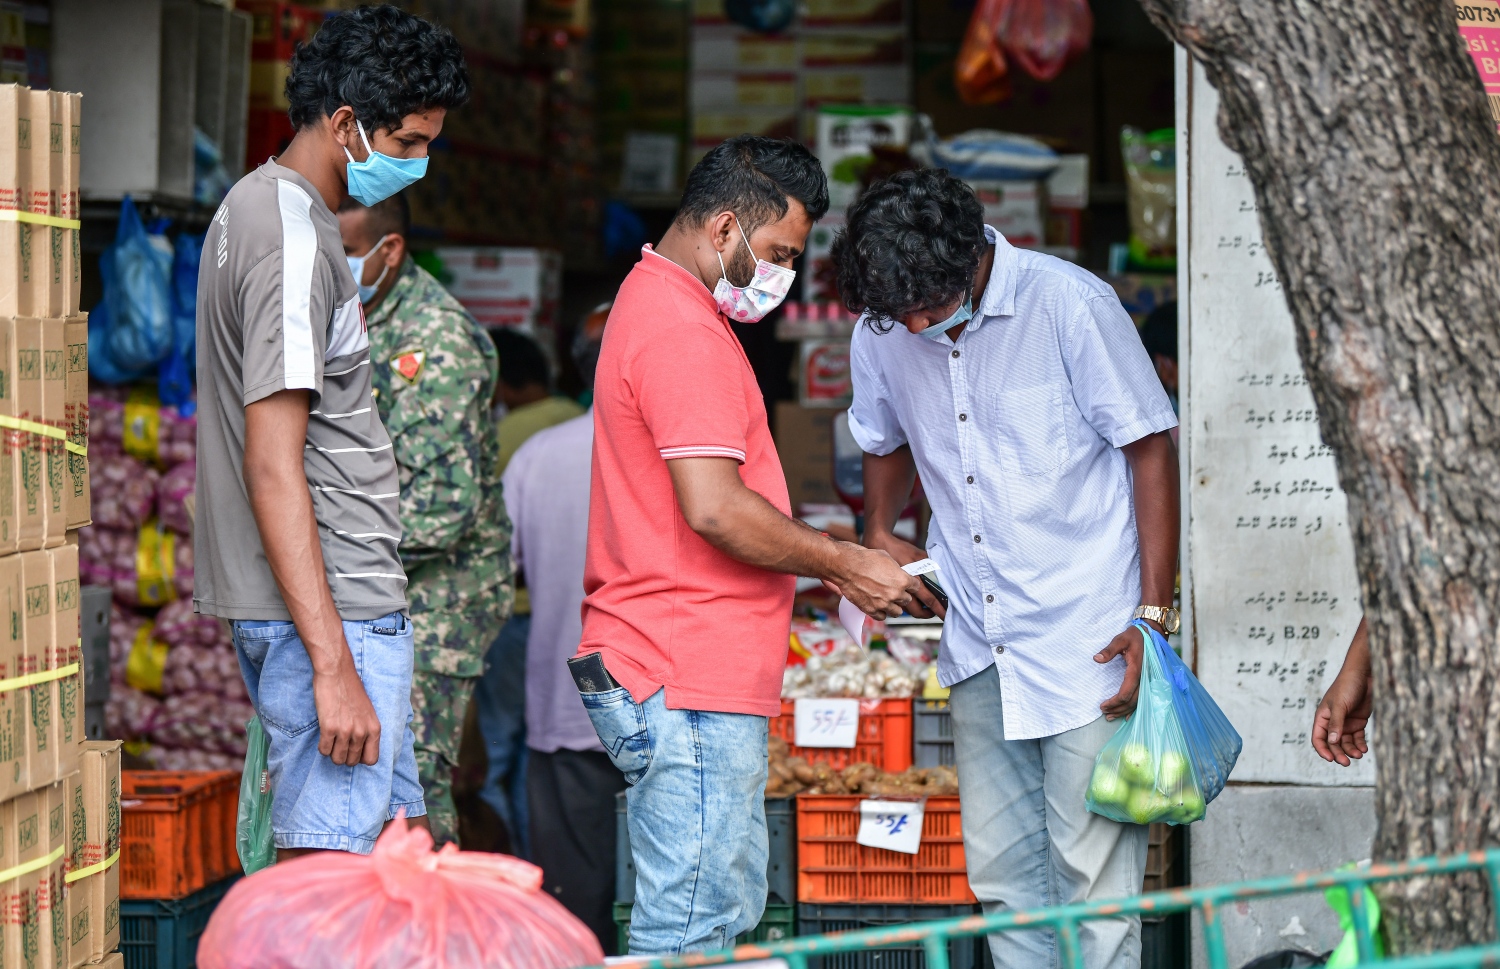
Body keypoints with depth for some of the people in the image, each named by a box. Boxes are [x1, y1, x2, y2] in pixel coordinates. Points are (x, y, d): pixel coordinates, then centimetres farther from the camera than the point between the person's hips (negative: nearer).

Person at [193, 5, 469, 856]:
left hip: (344, 600, 11)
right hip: (332, 609, -11)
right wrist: (334, 665, -25)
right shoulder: (294, 242, -17)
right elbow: (273, 465, -23)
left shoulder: (257, 206, 15)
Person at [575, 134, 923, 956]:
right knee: (690, 932, -9)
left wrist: (827, 564, 16)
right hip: (688, 684, -11)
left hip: (689, 675, 11)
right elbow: (713, 506, -23)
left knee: (729, 909, 13)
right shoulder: (682, 329, -14)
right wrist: (844, 565, -11)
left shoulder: (654, 306, 21)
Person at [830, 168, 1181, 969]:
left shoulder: (1068, 304, -14)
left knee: (1091, 865, -6)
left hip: (1086, 635, -6)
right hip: (979, 641, 6)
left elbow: (1151, 449, -9)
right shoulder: (881, 333, 2)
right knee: (1000, 868, 9)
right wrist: (880, 535, 7)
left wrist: (1153, 612, -12)